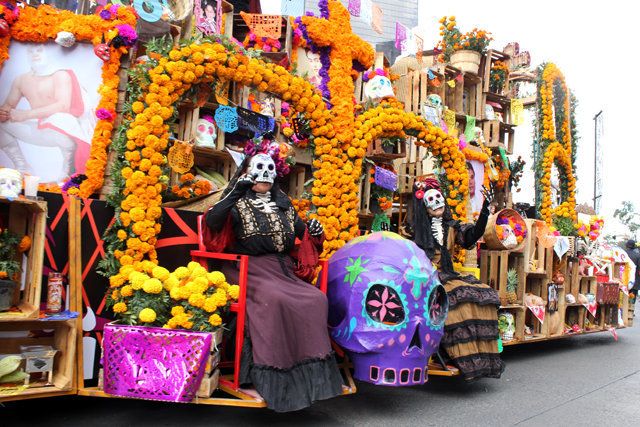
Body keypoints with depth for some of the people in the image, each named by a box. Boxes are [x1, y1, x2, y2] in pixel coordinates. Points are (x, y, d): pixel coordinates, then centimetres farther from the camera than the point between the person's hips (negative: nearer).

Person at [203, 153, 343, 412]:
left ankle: (312, 372, -15)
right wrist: (235, 193, -17)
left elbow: (301, 234, 28)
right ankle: (271, 377, -28)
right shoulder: (238, 203, 8)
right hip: (250, 269, -5)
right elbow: (212, 222, -11)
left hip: (283, 270, 5)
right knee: (275, 300, -35)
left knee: (317, 300, -20)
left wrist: (314, 232, 6)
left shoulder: (283, 204, 22)